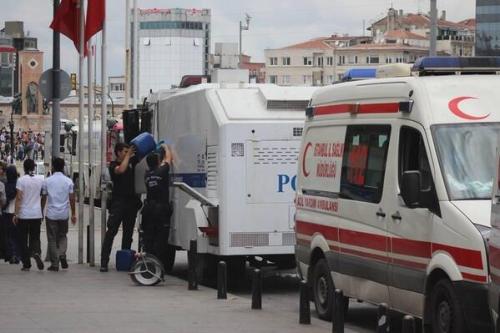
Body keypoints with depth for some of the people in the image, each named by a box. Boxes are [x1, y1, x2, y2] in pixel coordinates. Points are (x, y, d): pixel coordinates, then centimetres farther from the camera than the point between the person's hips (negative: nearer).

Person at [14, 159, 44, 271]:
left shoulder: (21, 180, -10)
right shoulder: (41, 179, 1)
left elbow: (19, 198, -12)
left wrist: (16, 213, -8)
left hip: (24, 214, -3)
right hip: (37, 214, 3)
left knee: (23, 240, 7)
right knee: (35, 238, 12)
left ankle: (26, 264, 6)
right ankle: (36, 252, -19)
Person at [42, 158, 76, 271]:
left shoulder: (47, 181, -2)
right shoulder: (68, 181, -1)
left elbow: (43, 198, 2)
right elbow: (72, 199, -1)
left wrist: (41, 212, 13)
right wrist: (73, 214, 7)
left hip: (51, 214, -1)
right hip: (64, 214, 1)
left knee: (52, 239, 4)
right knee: (62, 236, 18)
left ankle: (54, 264, 3)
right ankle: (62, 255, -6)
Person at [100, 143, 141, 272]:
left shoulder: (131, 162, 13)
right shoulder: (114, 165, -4)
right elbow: (121, 170, -25)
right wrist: (128, 155, -17)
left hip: (131, 202, 6)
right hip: (118, 202, -6)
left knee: (128, 232, 9)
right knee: (111, 231, -10)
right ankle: (104, 262, -13)